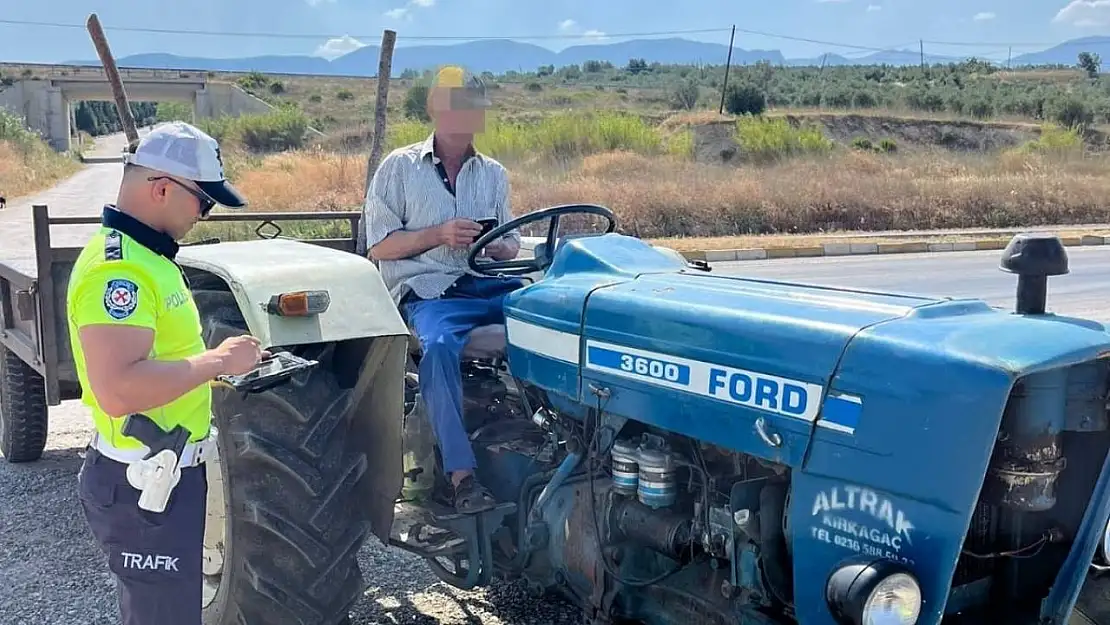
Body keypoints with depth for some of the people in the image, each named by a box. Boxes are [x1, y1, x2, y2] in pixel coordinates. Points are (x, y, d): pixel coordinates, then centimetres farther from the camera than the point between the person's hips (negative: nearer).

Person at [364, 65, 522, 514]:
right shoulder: (399, 167, 7)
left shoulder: (494, 174, 19)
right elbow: (379, 247, 2)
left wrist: (500, 248, -5)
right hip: (428, 289, -4)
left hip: (491, 284, 4)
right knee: (439, 345, -38)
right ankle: (461, 473, -36)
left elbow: (511, 244, 20)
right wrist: (437, 234, -13)